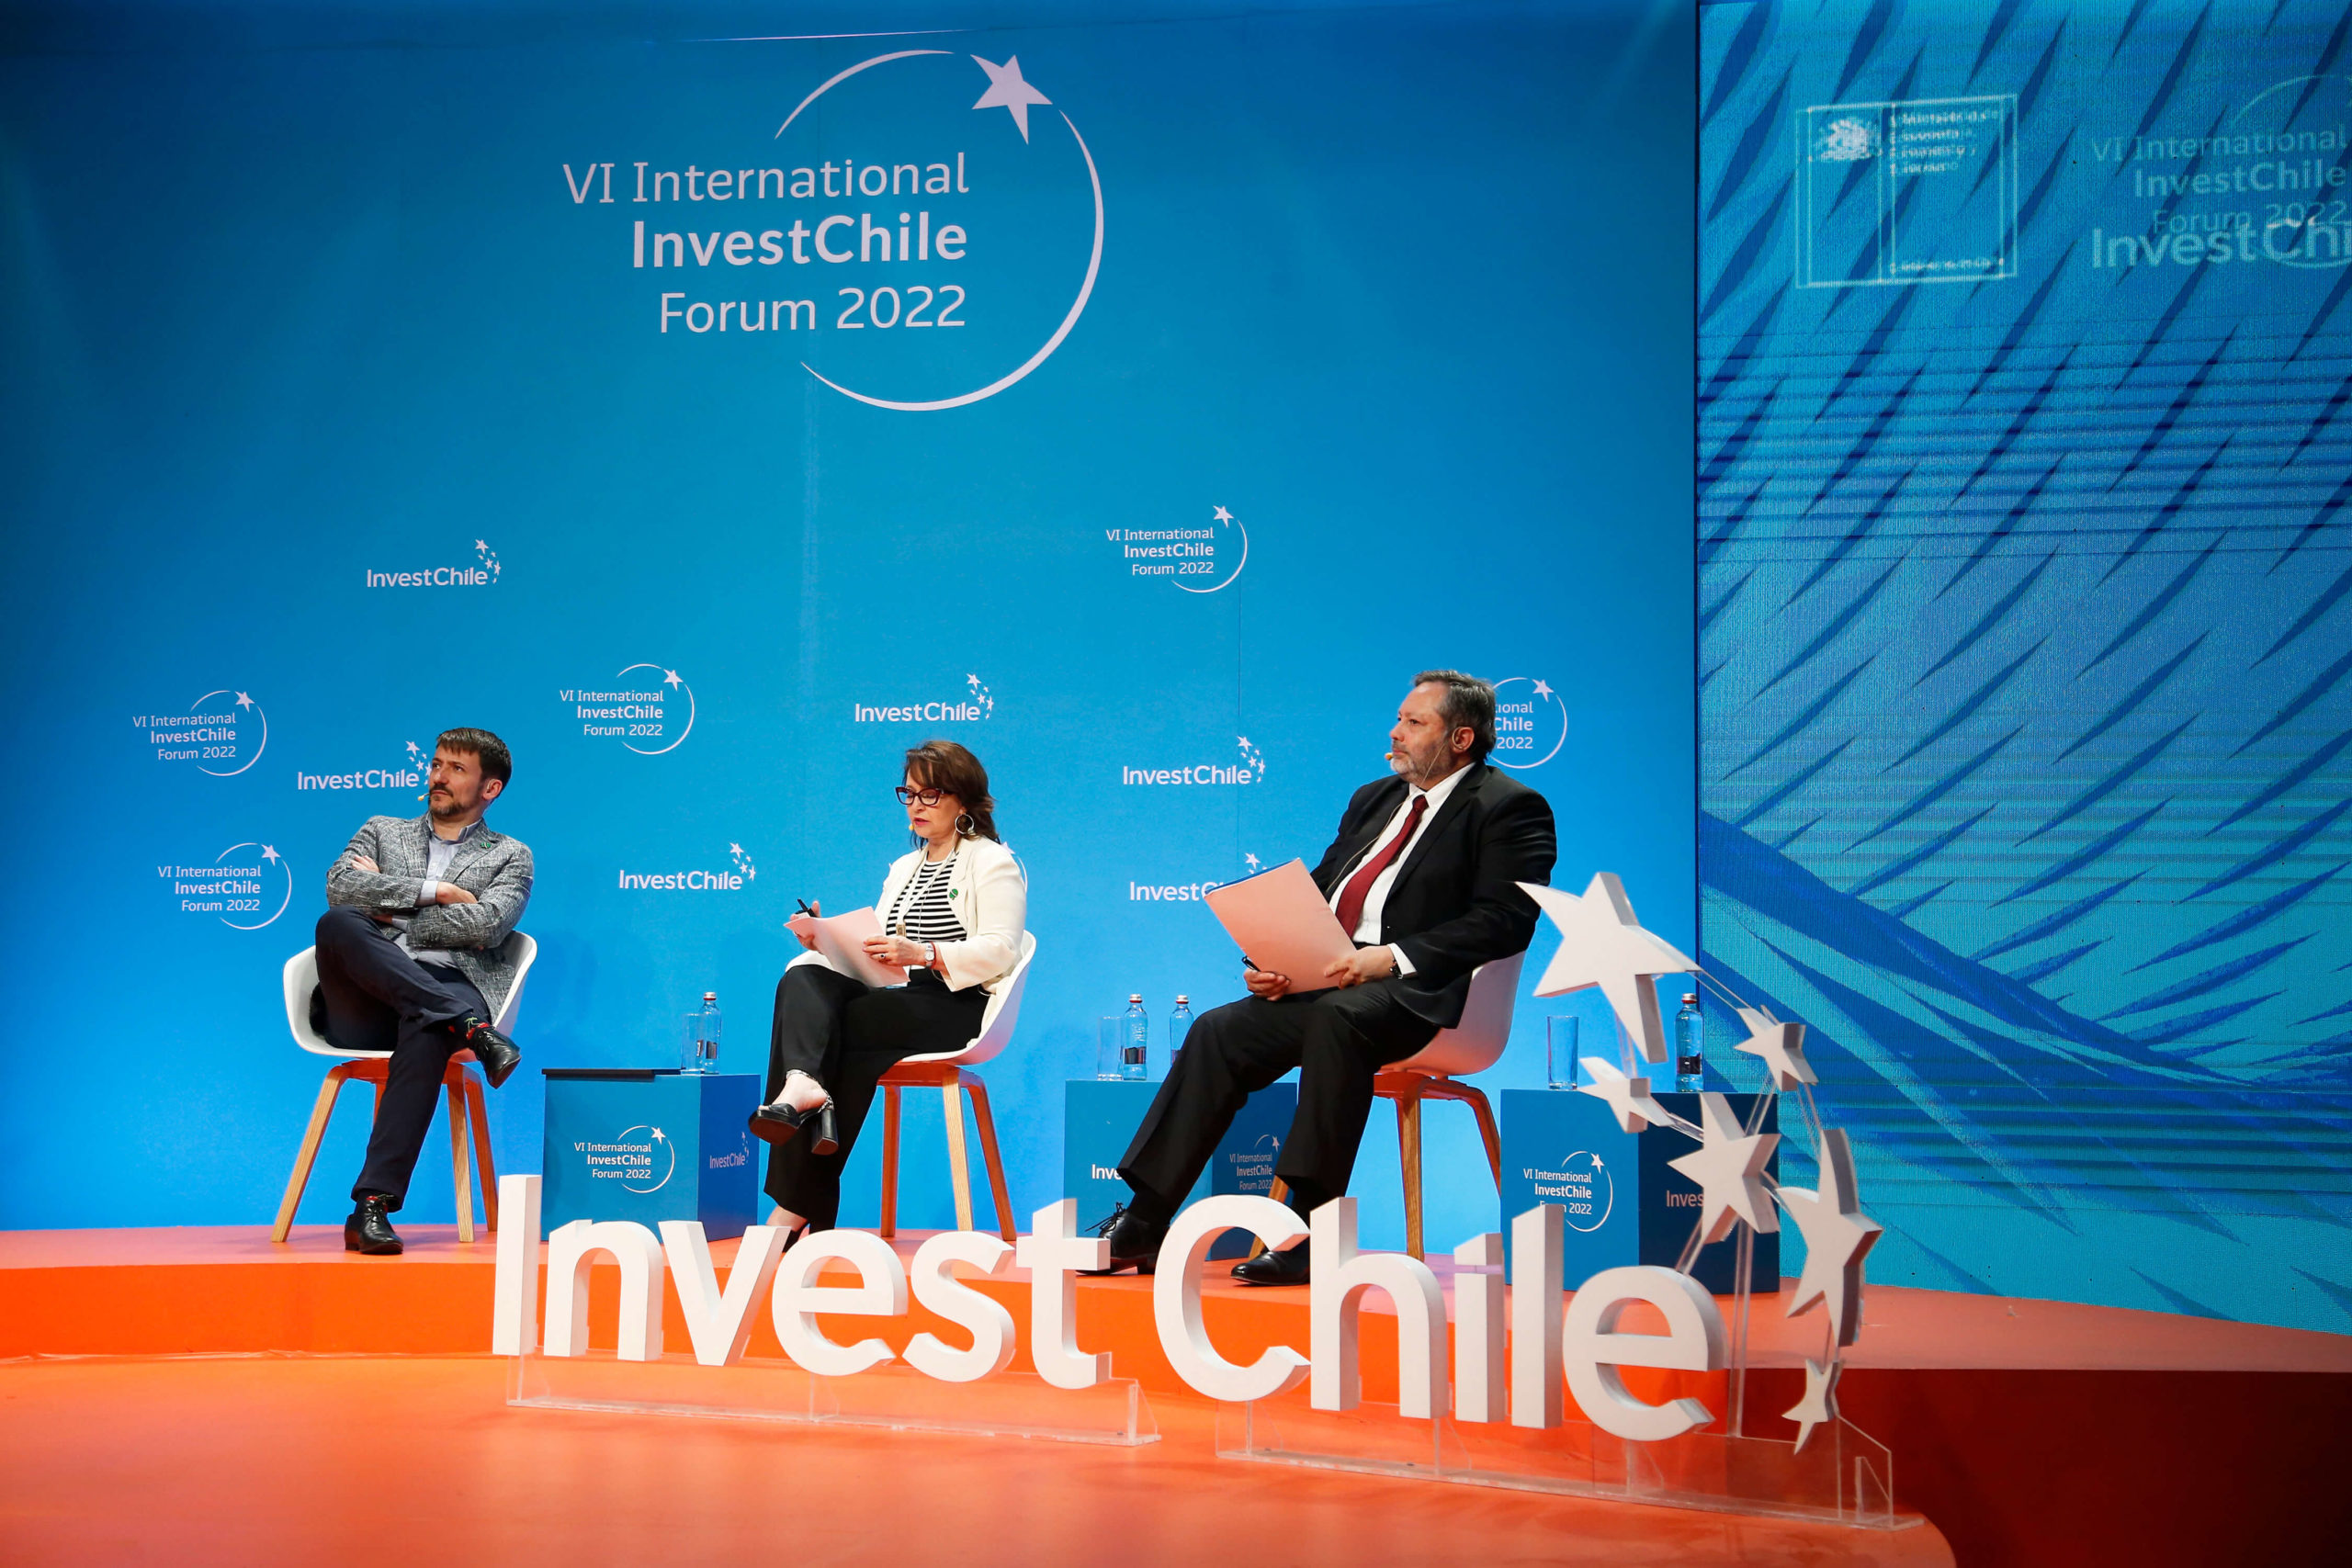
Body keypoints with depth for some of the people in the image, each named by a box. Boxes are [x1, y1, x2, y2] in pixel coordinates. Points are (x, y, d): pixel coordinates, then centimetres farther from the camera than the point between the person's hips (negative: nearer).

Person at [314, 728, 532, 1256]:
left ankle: (372, 1208, -45)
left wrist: (390, 909, 2)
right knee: (336, 924, -31)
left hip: (449, 988, -2)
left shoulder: (509, 857, 20)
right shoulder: (381, 831, 28)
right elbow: (340, 887, 6)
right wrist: (433, 892, -1)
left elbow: (486, 925, -1)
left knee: (426, 1031, -41)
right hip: (361, 1008, 2)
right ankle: (475, 1031, -37)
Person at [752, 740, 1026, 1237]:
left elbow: (1000, 950, -11)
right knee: (801, 980, -24)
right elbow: (874, 953, 20)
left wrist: (923, 953, -25)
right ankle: (803, 1084, -52)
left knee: (814, 1021, -27)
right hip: (901, 1002, 7)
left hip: (959, 1008, -7)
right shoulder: (903, 868, 29)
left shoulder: (992, 862, 5)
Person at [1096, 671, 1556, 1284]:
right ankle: (1143, 1225, -11)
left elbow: (1503, 921, -12)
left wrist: (1391, 957, -21)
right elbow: (1316, 892, 23)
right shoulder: (1375, 798, 26)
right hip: (1324, 976, 7)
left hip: (1411, 990, -7)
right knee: (1218, 1031, -12)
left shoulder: (1511, 808, 1)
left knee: (1336, 1017, -36)